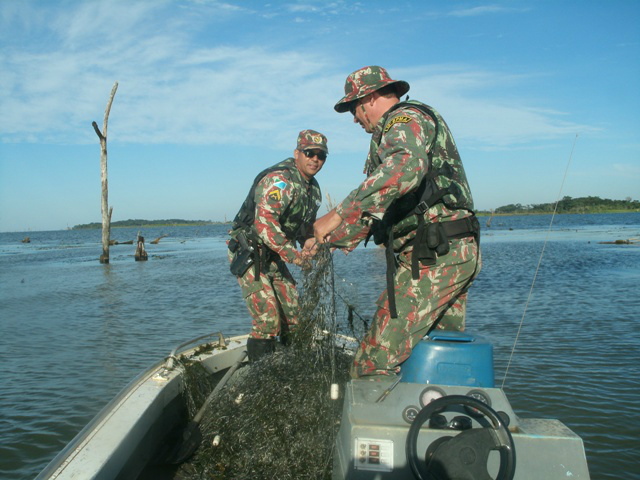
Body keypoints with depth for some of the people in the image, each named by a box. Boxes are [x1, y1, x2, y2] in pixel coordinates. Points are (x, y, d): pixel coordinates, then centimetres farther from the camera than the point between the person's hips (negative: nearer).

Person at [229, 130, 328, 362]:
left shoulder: (313, 188, 10)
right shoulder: (279, 179, -20)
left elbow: (306, 224, 22)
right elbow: (264, 223, -32)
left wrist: (310, 242, 0)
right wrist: (293, 255, -33)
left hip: (273, 256, 9)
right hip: (249, 253, -9)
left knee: (294, 316, 10)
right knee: (268, 320, -14)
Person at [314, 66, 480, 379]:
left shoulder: (405, 119, -4)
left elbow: (407, 166, -32)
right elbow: (379, 208, 26)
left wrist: (337, 215, -33)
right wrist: (330, 241, 20)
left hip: (432, 257, -11)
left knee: (376, 361, -12)